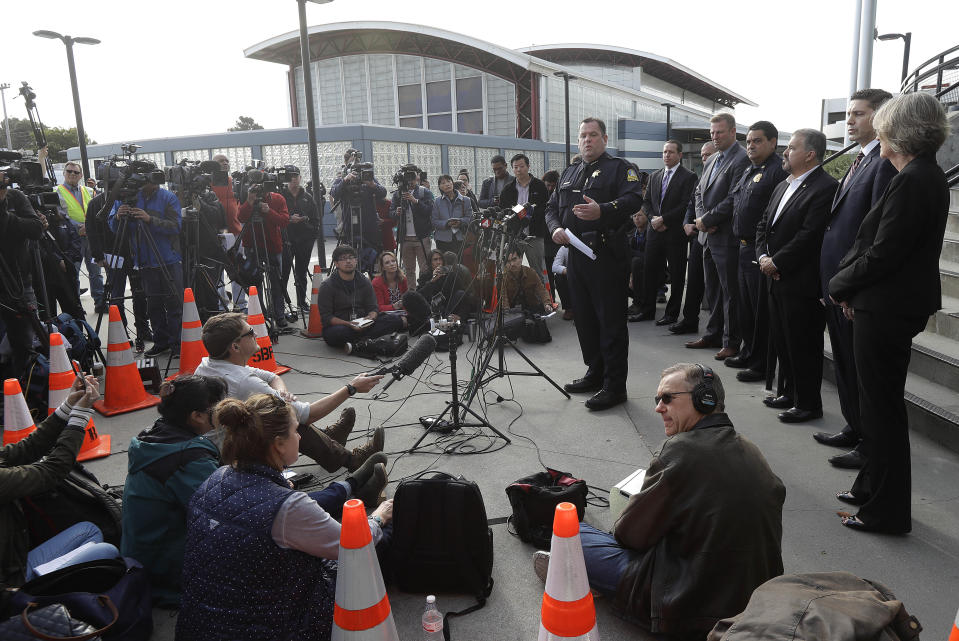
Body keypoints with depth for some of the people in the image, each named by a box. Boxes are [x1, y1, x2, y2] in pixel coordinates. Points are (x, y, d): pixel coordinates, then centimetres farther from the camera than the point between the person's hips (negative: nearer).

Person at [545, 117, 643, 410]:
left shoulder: (619, 168, 1)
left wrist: (602, 211, -31)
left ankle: (615, 385, 0)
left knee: (611, 320, -5)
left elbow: (634, 199, -15)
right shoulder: (569, 173, 22)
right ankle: (595, 373, 27)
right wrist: (555, 227, -1)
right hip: (576, 254, 7)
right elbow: (552, 207, 21)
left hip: (607, 255, -7)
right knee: (585, 317, 14)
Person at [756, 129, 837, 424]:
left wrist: (776, 262, -15)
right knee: (782, 341, 17)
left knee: (803, 345, 0)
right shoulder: (782, 187, 16)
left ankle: (809, 404, 12)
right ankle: (792, 392, 32)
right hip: (777, 279, 9)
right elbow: (763, 225, 17)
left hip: (802, 282, -9)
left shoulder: (825, 187, -14)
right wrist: (763, 257, 0)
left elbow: (809, 234, -21)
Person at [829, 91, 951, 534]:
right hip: (897, 304, 10)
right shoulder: (928, 176, 11)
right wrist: (850, 287, 5)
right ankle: (873, 486, 34)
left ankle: (886, 510, 14)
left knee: (882, 407, 1)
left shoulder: (912, 182, -20)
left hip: (885, 310, -10)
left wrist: (840, 286, -7)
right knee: (881, 403, 19)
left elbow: (882, 254, -23)